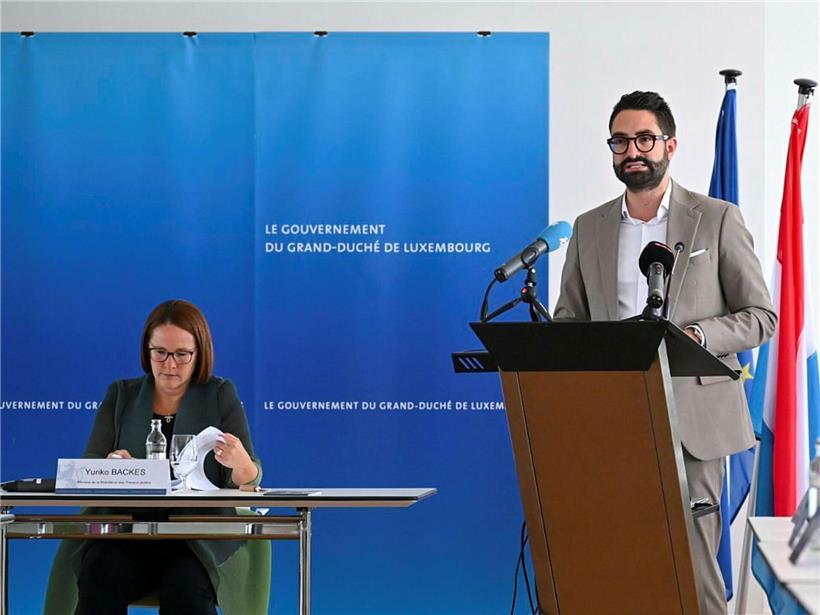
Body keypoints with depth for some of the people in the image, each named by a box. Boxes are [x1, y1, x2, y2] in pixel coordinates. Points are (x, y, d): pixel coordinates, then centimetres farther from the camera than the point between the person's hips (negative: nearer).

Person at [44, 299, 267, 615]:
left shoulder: (220, 395, 11)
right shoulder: (120, 395, 17)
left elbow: (248, 480, 2)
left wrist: (240, 463, -24)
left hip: (199, 538, -2)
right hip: (125, 534, 2)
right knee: (100, 580, -32)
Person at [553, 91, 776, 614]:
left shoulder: (717, 219, 4)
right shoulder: (589, 228, 14)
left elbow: (761, 315, 2)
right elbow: (569, 318, 18)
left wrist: (695, 335, -15)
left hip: (693, 416, -3)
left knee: (692, 555, -9)